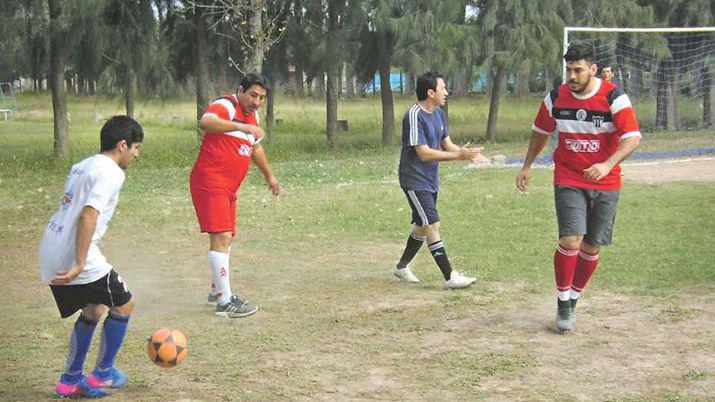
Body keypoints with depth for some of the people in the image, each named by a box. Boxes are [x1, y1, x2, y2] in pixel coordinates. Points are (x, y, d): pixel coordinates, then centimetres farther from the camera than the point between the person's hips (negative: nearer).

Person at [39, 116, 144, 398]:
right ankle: (103, 373, 18)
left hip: (50, 254, 9)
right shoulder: (111, 173, -11)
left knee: (93, 310, 23)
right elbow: (88, 216, -23)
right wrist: (79, 265, -25)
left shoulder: (82, 166, 18)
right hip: (73, 258, -9)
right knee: (124, 304, 10)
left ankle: (70, 380, 25)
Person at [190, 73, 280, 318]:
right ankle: (225, 303, -15)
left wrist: (268, 175, 41)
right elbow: (205, 123, -37)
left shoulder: (252, 115, 15)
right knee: (221, 238, -15)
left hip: (228, 188, 10)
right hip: (210, 184, -10)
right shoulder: (226, 106, -14)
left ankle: (217, 291, 35)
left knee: (226, 238, 19)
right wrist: (240, 126, -46)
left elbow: (255, 147, 33)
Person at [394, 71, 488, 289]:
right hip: (415, 180, -9)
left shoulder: (438, 113, 8)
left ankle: (402, 267, 32)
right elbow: (424, 153, -25)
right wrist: (458, 155, -27)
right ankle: (449, 277, -12)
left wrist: (467, 153, -10)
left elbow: (447, 144, 11)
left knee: (422, 226, 17)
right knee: (433, 225, -12)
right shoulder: (414, 116, -21)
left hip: (431, 180, 9)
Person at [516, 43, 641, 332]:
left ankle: (572, 299, 25)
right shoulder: (556, 98, -1)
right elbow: (540, 133, 16)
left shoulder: (613, 97, -11)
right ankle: (563, 305, -3)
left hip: (605, 184, 0)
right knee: (571, 240, -16)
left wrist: (607, 165, -32)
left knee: (591, 247, 5)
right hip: (568, 181, 0)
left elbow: (632, 138, -17)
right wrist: (526, 167, 20)